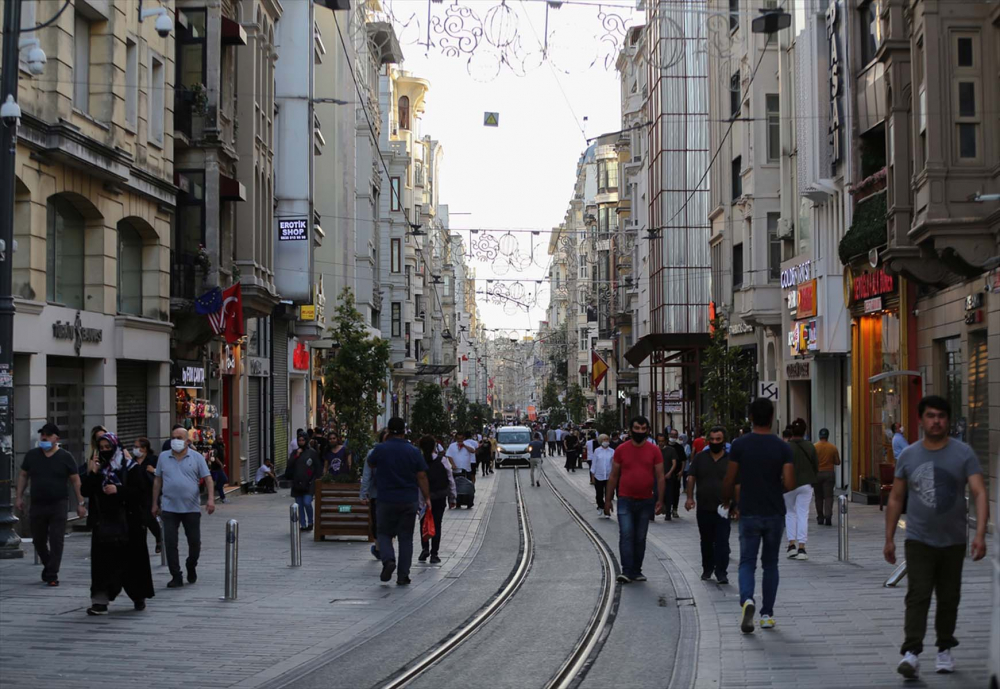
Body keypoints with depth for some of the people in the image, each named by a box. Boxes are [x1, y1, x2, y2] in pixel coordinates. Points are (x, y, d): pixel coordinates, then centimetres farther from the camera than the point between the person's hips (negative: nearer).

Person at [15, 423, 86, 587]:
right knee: (38, 540, 11)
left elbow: (75, 480, 1)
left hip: (58, 505, -3)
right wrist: (19, 497, 5)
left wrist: (80, 503, -3)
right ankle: (48, 565, 34)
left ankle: (52, 575, -2)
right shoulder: (31, 455, 6)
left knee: (56, 541, -6)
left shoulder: (65, 457, -1)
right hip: (37, 505, 3)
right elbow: (23, 475, 14)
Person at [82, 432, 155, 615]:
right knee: (102, 561, -4)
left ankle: (139, 597, 24)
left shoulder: (131, 468, -2)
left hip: (128, 523, -3)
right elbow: (86, 492, 4)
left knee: (133, 559, 5)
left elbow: (140, 491, -10)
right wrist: (91, 474, -11)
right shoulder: (98, 468, 10)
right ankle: (100, 601, -6)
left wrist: (118, 490, -21)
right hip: (104, 523, 3)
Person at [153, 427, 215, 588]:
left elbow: (208, 479, -1)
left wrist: (211, 499, -14)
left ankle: (191, 567, 32)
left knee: (194, 541, 6)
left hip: (192, 508, -1)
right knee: (170, 543, -5)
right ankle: (176, 577, 0)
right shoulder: (163, 457, 8)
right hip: (170, 508, 1)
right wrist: (155, 504, 10)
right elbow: (158, 481, 12)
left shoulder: (196, 457, 1)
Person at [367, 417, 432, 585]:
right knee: (406, 537, 8)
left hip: (386, 500, -1)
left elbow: (370, 463, 15)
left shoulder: (380, 449, -6)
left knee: (384, 534, 12)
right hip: (409, 501, 1)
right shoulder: (414, 452, -3)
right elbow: (422, 477, -2)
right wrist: (427, 498, 6)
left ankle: (388, 560, -16)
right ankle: (403, 575, 5)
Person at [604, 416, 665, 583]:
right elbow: (613, 476, 5)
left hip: (646, 502, 2)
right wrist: (608, 499, 3)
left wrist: (660, 500, -6)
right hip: (625, 501, -2)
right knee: (626, 535, -12)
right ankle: (626, 571, -14)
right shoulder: (621, 450, -1)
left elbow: (660, 477, 1)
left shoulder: (654, 451, 0)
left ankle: (636, 571, 20)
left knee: (640, 538, 10)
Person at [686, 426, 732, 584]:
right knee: (706, 541, 13)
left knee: (722, 542, -8)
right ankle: (707, 569, 27)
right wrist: (690, 497, -7)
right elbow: (691, 478, 5)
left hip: (722, 509, -2)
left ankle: (721, 572, -7)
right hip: (703, 508, 2)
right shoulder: (700, 457, 6)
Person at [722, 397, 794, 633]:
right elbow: (789, 483, -11)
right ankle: (767, 614, 14)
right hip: (774, 514, 1)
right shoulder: (782, 447, -4)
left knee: (747, 561, 4)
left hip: (749, 513, -1)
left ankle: (747, 599, -23)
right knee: (770, 563, 13)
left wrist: (726, 501, 16)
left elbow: (729, 481, -3)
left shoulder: (739, 445, -6)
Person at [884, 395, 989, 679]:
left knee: (949, 598, 12)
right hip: (919, 540, 0)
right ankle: (911, 653, -18)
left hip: (953, 541, 0)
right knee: (917, 596, -12)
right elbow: (896, 499, 8)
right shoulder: (908, 456, 1)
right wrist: (889, 539, 6)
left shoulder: (963, 453, -5)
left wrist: (980, 534, -25)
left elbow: (979, 494, -13)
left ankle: (945, 649, 28)